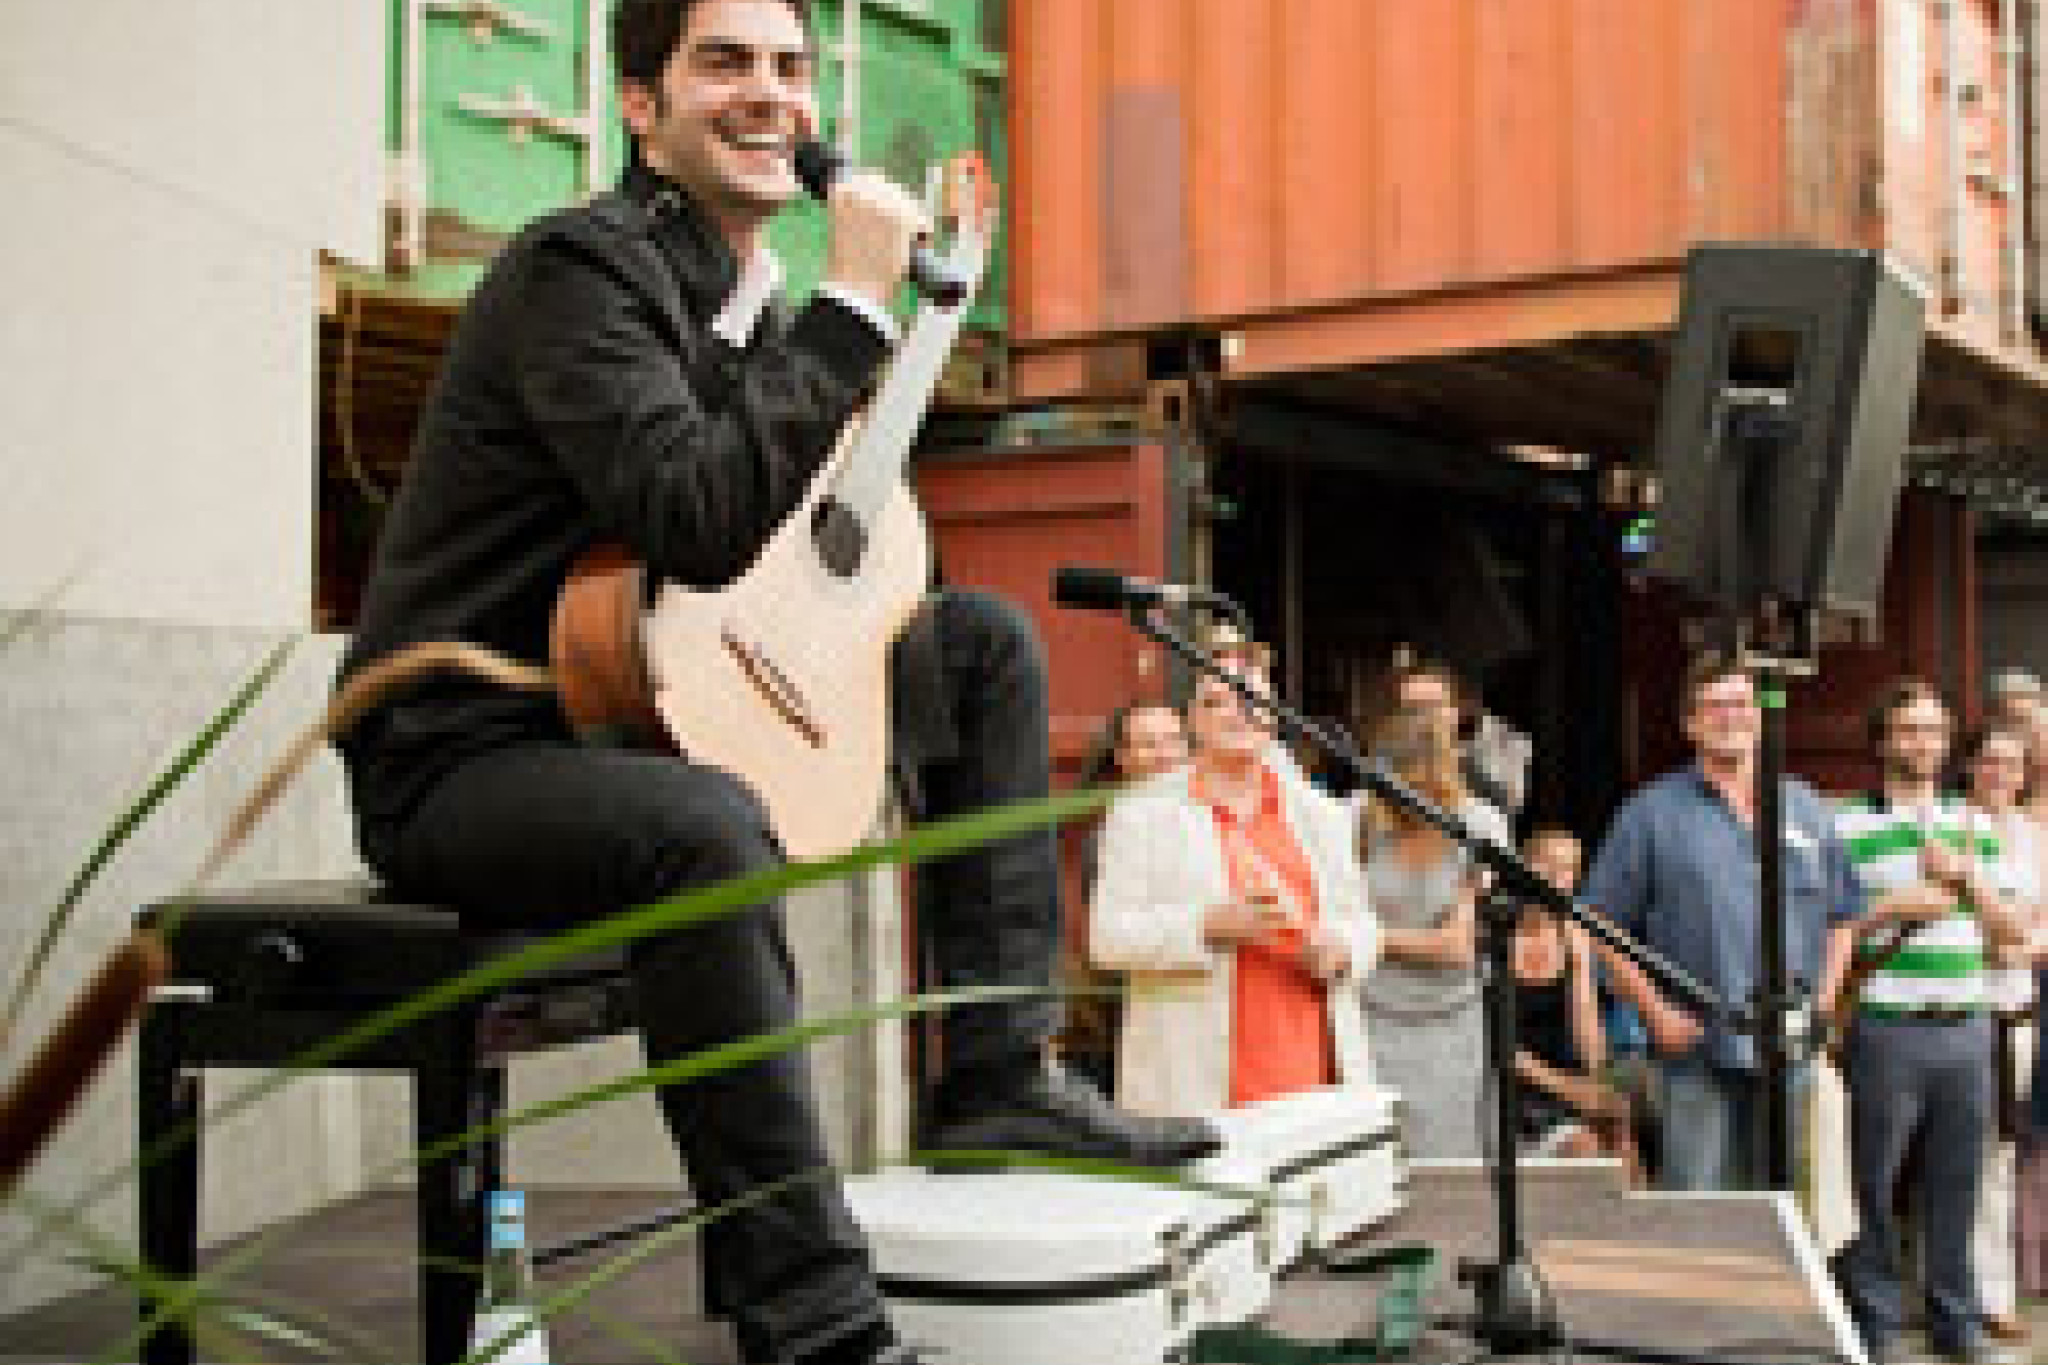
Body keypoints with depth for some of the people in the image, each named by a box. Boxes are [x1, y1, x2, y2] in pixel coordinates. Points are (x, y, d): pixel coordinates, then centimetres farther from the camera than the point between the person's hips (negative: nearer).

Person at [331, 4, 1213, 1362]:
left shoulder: (762, 308, 12)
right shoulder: (580, 267, -15)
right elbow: (699, 520, -31)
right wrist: (853, 302, -23)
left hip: (650, 711, 9)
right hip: (462, 756, -9)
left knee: (986, 637, 9)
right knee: (709, 827, -41)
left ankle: (1002, 1077, 5)